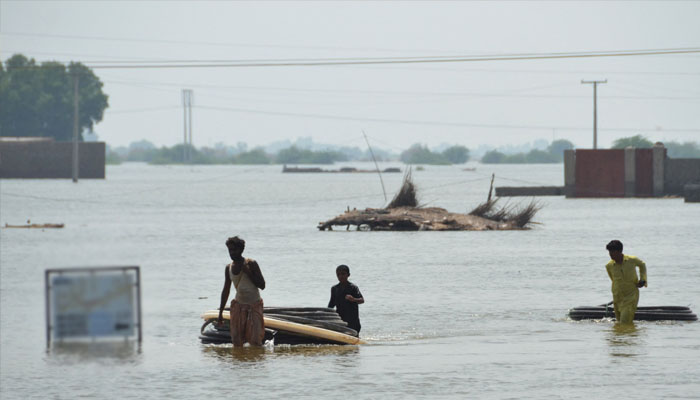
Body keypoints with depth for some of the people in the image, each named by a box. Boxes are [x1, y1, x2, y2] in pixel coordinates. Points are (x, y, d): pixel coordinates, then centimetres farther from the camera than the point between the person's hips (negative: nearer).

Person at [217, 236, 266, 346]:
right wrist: (220, 312, 13)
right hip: (238, 305, 4)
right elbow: (226, 291, 14)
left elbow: (262, 285, -10)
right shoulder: (229, 268, 5)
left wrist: (248, 273, -21)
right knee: (236, 341, -1)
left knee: (255, 341, -11)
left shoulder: (251, 264, -9)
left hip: (254, 305, -4)